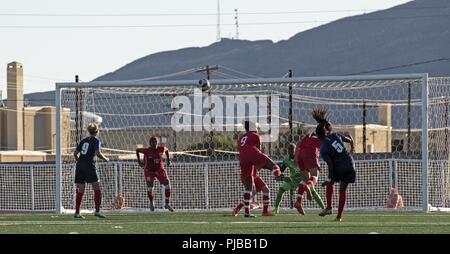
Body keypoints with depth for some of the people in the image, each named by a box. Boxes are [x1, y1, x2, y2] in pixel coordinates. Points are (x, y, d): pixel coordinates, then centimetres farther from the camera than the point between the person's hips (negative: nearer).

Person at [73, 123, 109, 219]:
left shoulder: (83, 141, 16)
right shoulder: (96, 141, -1)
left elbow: (75, 153, 14)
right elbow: (97, 153, -16)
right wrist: (105, 159, 0)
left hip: (80, 166, 6)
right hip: (89, 166, -6)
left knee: (80, 191, 8)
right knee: (97, 189, 0)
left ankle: (77, 212, 4)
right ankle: (97, 211, -8)